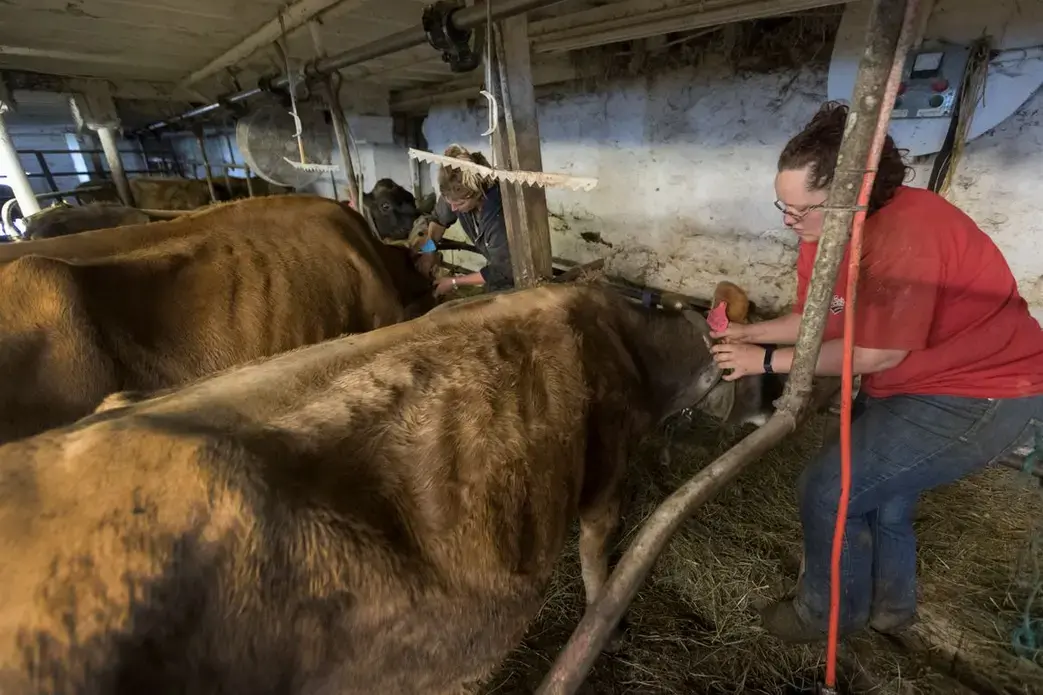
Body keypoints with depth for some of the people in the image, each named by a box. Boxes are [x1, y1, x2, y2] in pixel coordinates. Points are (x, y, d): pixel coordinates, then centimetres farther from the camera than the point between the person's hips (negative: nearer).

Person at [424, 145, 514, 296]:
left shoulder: (499, 216, -40)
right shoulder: (458, 194, -24)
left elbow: (501, 271, -27)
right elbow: (439, 219, 1)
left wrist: (454, 282, -21)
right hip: (498, 261, 5)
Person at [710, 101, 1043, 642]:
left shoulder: (905, 233, -32)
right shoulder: (823, 233, -6)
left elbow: (877, 353, -28)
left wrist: (767, 361, -21)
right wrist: (746, 332, -9)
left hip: (981, 399, -9)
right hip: (907, 388, 9)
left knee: (828, 490, -7)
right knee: (877, 486, 22)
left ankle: (828, 614, 22)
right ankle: (889, 605, 48)